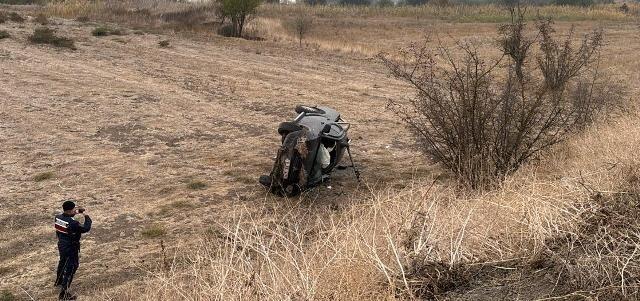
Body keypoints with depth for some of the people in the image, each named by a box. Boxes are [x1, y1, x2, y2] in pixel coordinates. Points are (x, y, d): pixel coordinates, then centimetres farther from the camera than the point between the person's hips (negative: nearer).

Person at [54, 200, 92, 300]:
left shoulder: (58, 218, -8)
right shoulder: (73, 223, -31)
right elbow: (86, 228, -21)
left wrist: (76, 212, 6)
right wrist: (86, 217, -10)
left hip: (61, 245, 9)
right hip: (71, 248, -9)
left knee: (63, 262, 33)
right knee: (70, 269, 2)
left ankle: (58, 281, 57)